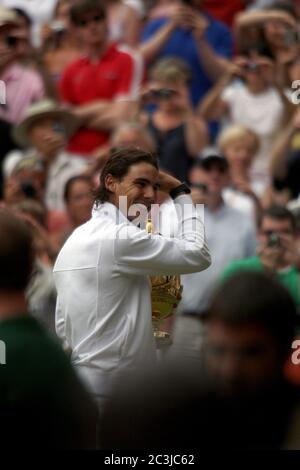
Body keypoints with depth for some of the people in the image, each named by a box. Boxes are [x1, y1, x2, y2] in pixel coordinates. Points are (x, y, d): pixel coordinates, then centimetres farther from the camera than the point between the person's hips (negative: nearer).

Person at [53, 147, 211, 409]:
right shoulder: (120, 238, -13)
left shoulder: (75, 239, 16)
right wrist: (180, 192, -1)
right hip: (113, 391, -10)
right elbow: (198, 255, -10)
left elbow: (63, 326, 19)